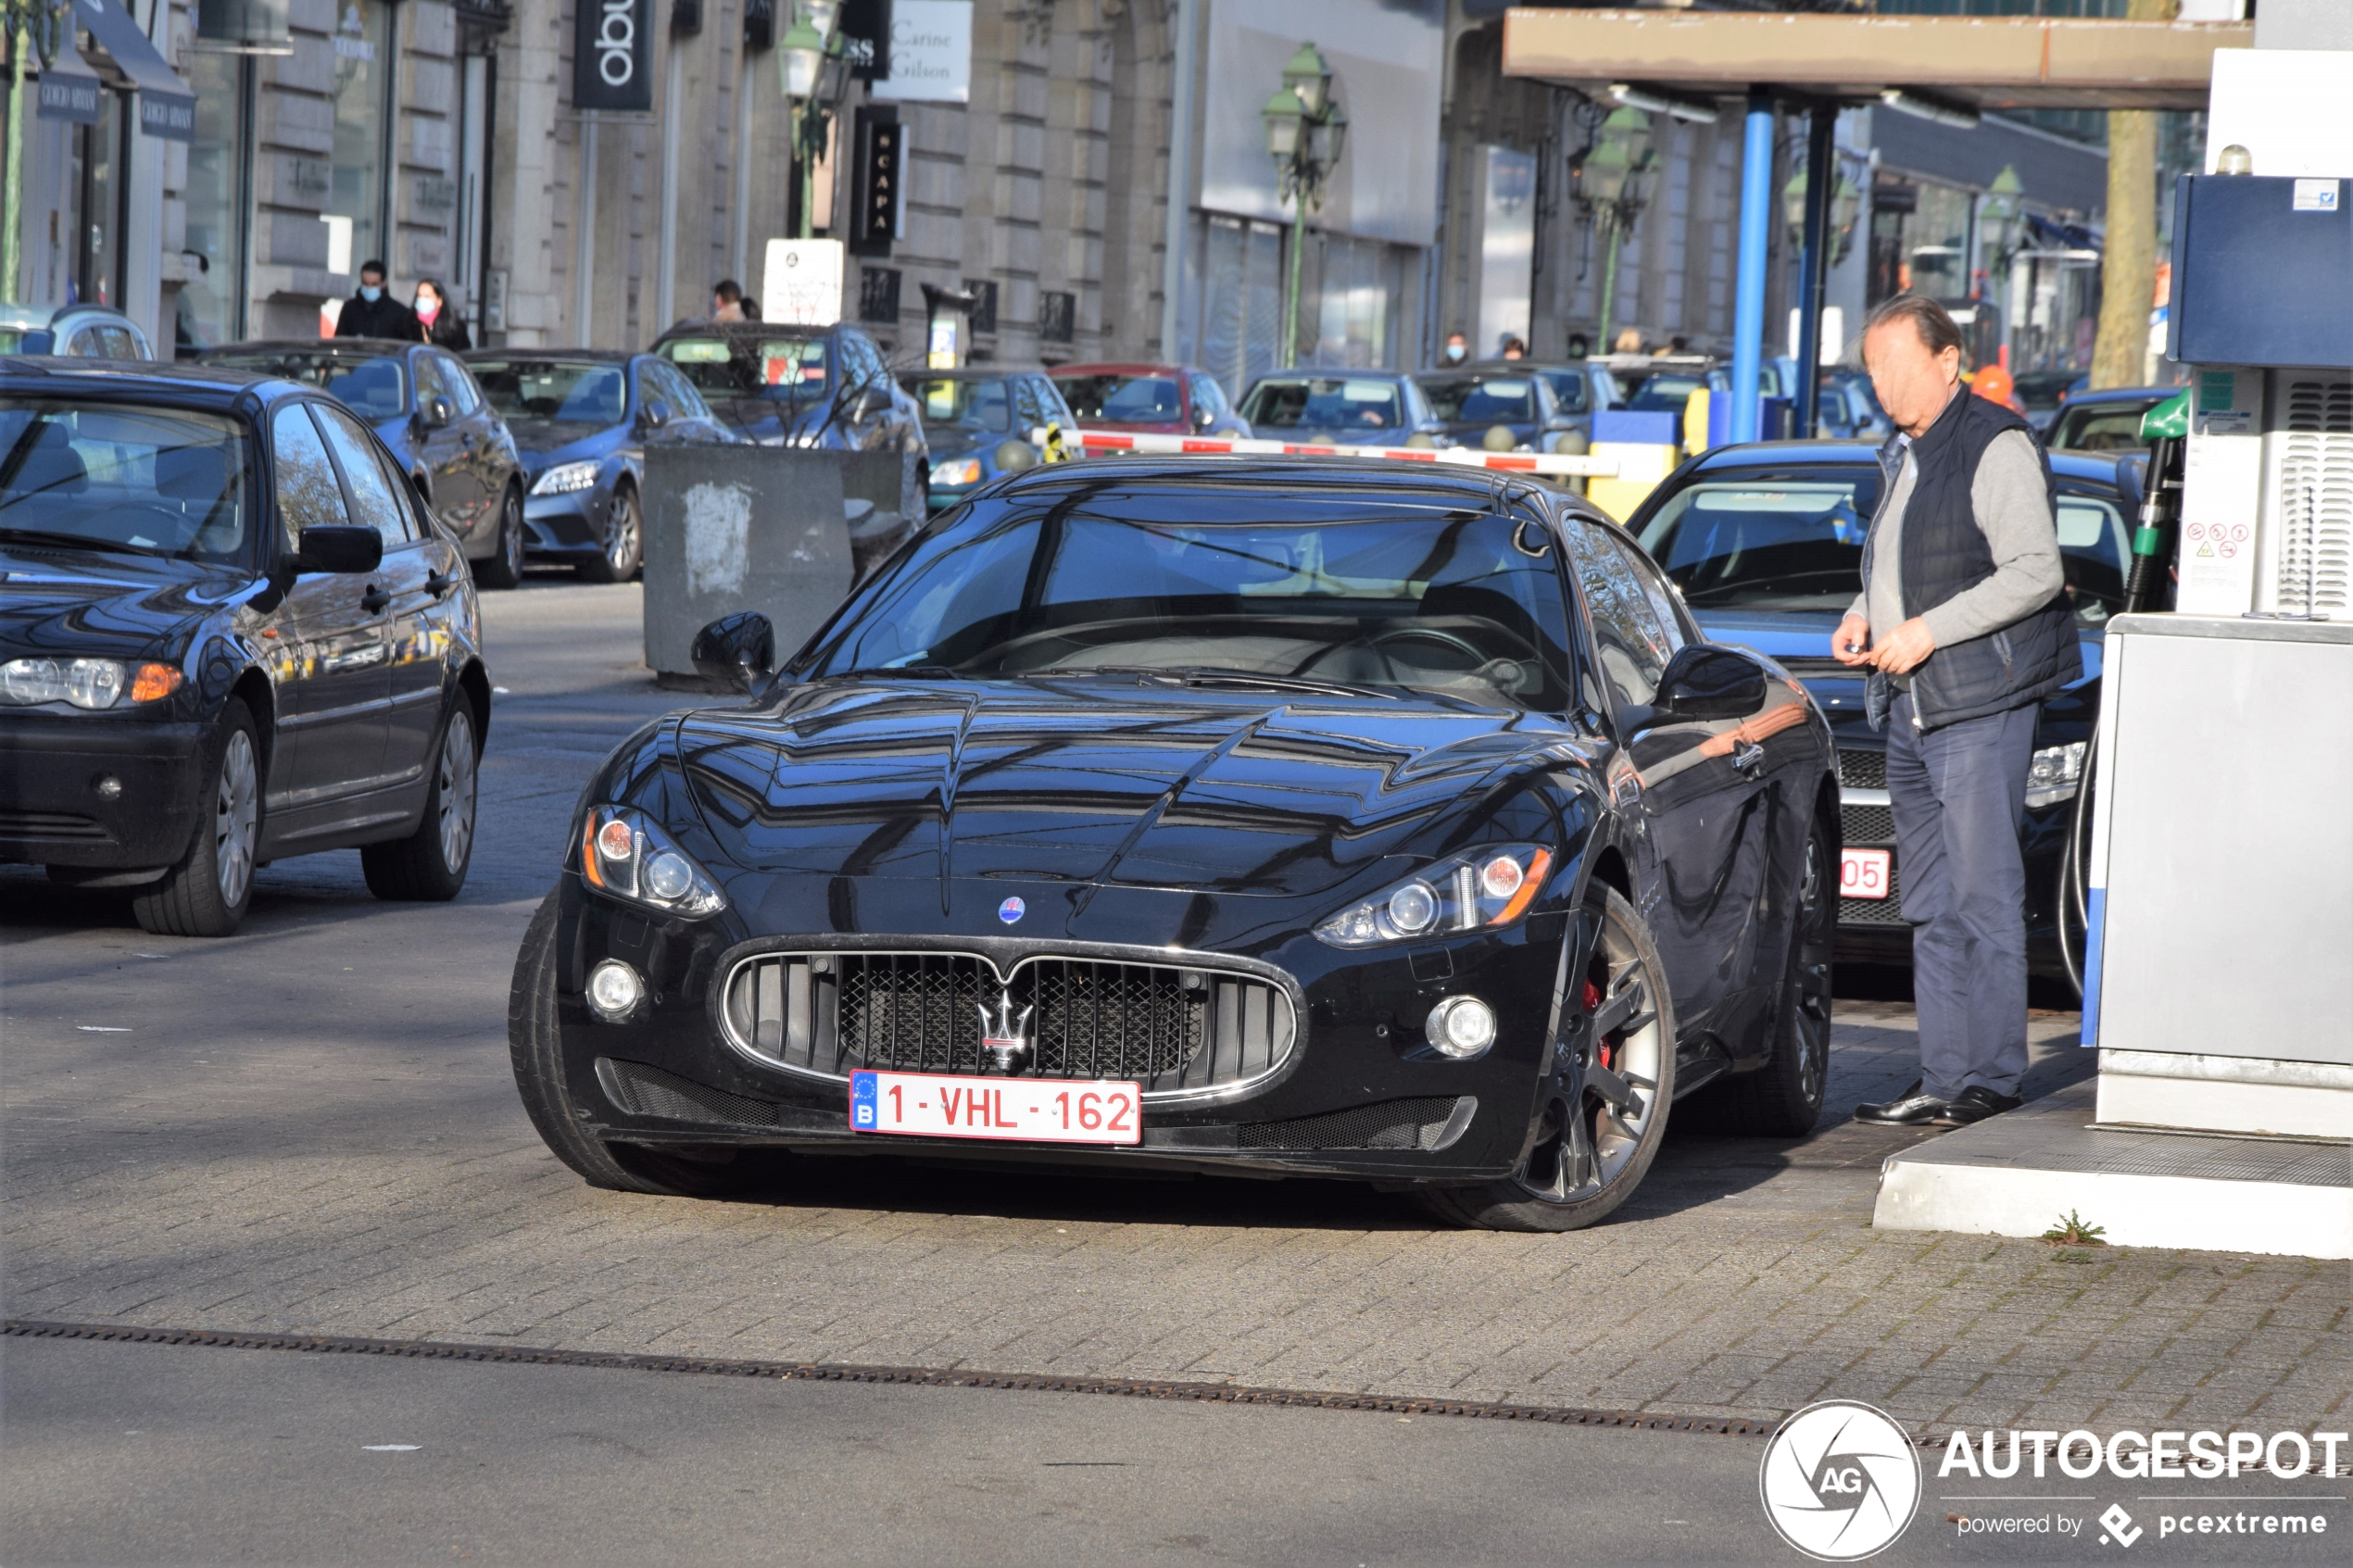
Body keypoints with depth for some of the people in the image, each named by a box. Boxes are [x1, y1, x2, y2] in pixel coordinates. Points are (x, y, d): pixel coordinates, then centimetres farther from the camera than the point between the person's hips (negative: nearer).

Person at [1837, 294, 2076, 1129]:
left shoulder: (1997, 447, -9)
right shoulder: (1905, 456, 19)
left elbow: (2035, 573, -16)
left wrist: (1926, 631, -18)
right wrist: (1862, 619, 10)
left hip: (1981, 702, -9)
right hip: (1909, 711, 9)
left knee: (1984, 896, -8)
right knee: (1931, 905, 8)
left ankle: (1991, 1078, -6)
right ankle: (1942, 1077, 10)